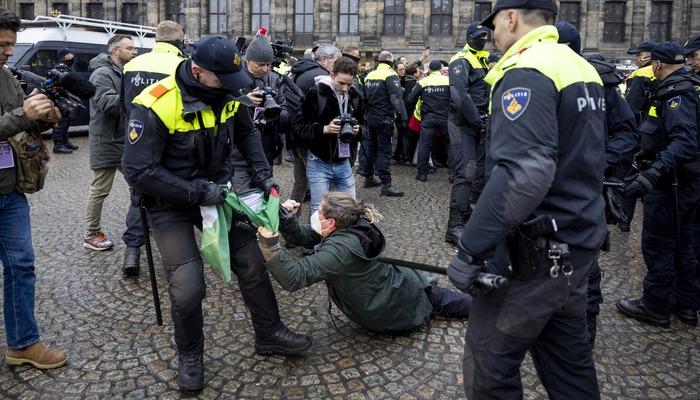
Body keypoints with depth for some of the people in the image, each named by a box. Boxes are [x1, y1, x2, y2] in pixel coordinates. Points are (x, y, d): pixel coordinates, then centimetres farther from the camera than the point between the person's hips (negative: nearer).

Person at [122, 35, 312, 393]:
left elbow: (246, 133, 12)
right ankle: (189, 354, 20)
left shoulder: (226, 94, -7)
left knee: (251, 263, 7)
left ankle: (269, 334, 29)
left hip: (216, 190, 6)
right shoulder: (155, 106, -26)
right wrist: (196, 192, -27)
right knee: (188, 288, -11)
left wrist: (262, 173, 0)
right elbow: (137, 171, -26)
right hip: (171, 202, -5)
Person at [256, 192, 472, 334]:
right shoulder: (353, 225, -9)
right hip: (404, 286, 6)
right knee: (440, 298, 32)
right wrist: (286, 219, -20)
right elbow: (303, 235, -2)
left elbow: (295, 277, -42)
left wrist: (269, 242, -50)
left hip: (393, 315, -6)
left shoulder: (339, 249, -36)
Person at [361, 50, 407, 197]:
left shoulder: (369, 76, 12)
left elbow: (364, 97, 16)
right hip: (384, 119, -7)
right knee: (384, 150, -7)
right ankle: (386, 185, -8)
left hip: (370, 118, 7)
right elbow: (396, 98, -21)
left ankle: (368, 178, 26)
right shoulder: (390, 75, -11)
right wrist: (403, 117, -23)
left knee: (370, 147, 16)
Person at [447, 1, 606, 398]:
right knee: (568, 356, 21)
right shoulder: (582, 68, 12)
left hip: (537, 250, -9)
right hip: (578, 240, 10)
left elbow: (523, 175, -31)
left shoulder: (526, 73, -18)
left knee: (489, 359, 4)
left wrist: (471, 250, -27)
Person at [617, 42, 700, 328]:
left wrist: (652, 174, -41)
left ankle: (655, 307, 12)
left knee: (657, 245, 1)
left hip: (670, 183, -10)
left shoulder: (676, 93, -19)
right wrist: (647, 155, 29)